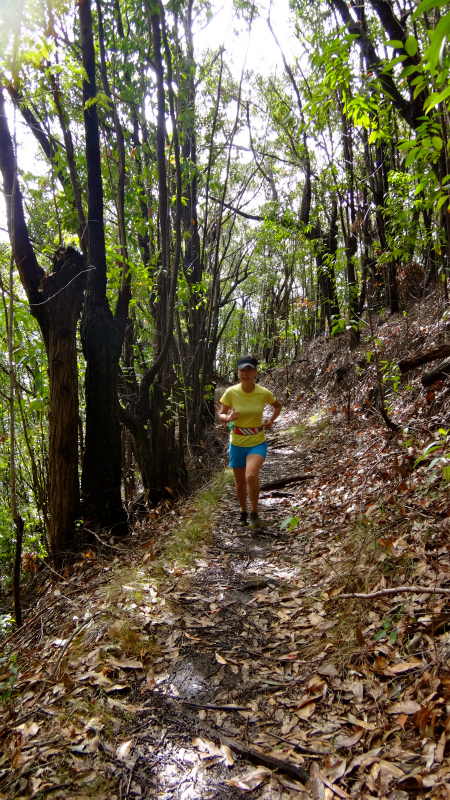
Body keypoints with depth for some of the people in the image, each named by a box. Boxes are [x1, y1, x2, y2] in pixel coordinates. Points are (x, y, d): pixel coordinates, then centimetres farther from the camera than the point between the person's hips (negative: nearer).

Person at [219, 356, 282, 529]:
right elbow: (221, 415, -2)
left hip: (257, 443, -2)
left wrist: (271, 421, -4)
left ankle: (254, 513, -3)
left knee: (251, 476, -26)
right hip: (237, 444, 2)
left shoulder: (263, 393, -11)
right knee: (240, 482, 14)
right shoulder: (231, 392, -12)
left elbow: (278, 405, 11)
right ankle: (243, 512, 41)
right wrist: (228, 418, -25)